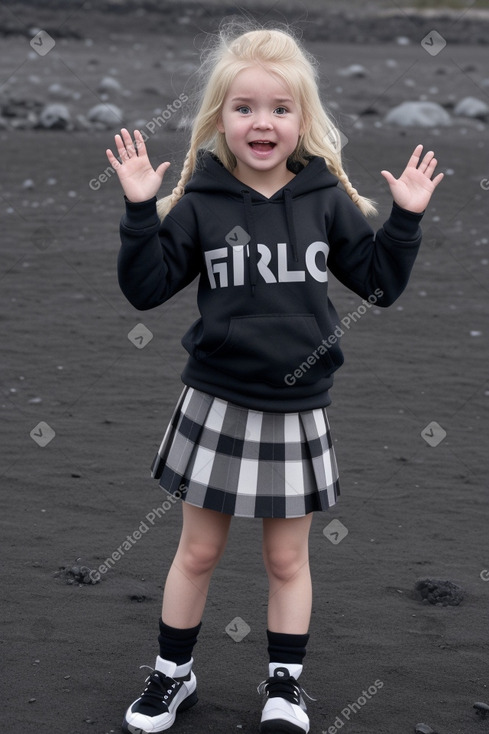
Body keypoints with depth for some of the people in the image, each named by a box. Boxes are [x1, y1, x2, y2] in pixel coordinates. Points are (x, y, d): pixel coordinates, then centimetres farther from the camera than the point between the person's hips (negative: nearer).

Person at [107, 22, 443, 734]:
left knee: (288, 558, 13)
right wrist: (140, 209, -17)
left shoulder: (328, 198, -3)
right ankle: (172, 674, 31)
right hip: (217, 404, 0)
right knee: (198, 550, 13)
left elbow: (380, 282, 3)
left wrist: (406, 216, -8)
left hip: (298, 409, 1)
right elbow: (146, 288, -7)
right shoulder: (200, 201, -6)